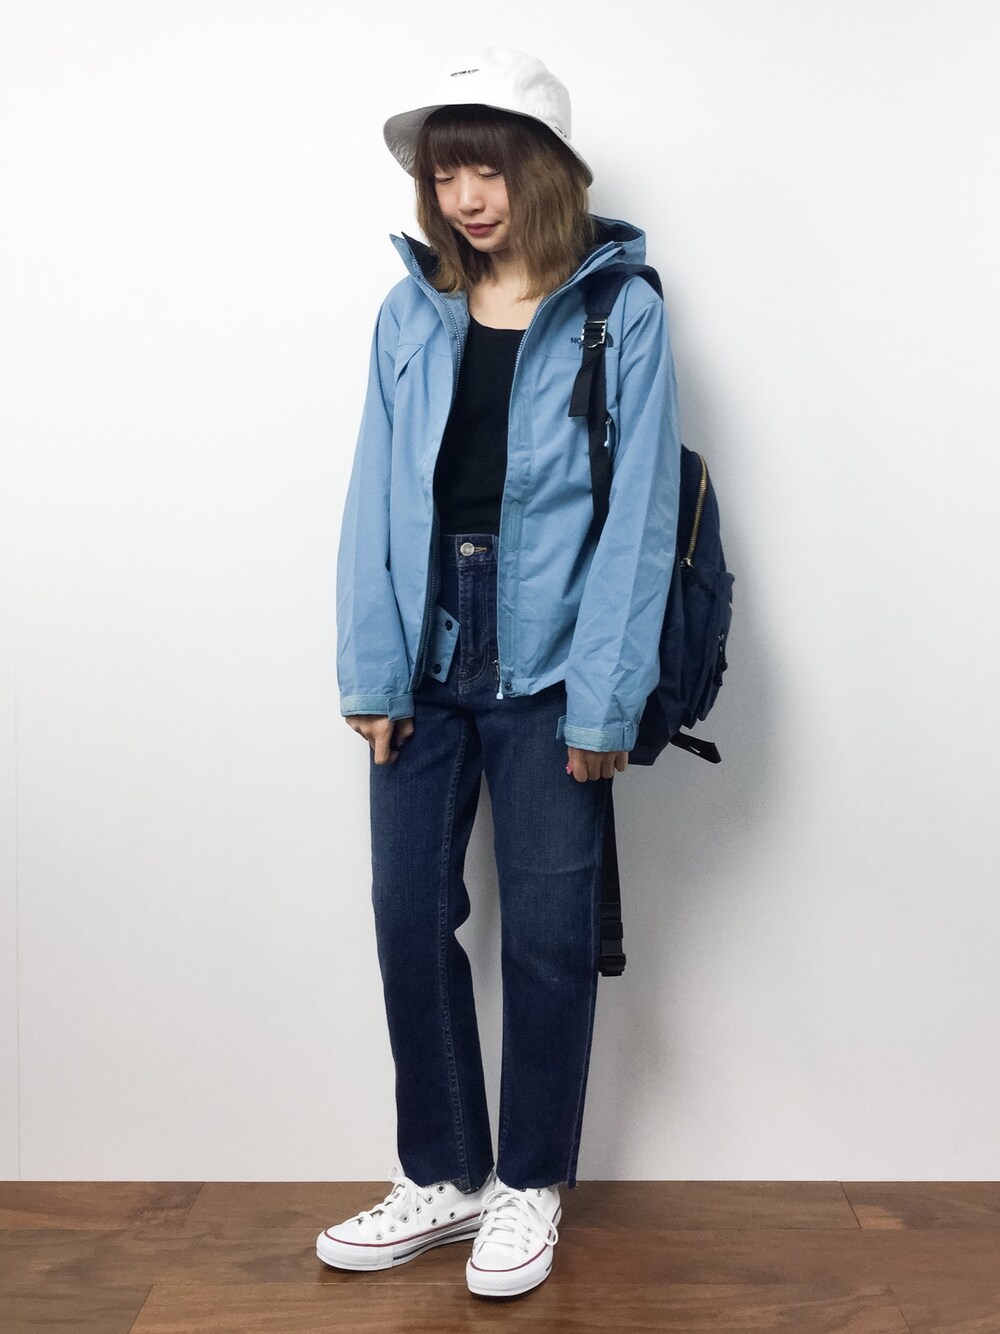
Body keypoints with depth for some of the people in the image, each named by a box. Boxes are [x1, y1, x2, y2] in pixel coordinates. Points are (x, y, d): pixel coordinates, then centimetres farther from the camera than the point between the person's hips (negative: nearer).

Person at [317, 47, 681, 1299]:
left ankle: (530, 1185, 27)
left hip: (546, 672, -3)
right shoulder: (410, 312, 7)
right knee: (409, 916, 8)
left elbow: (637, 513, -7)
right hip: (425, 664, 4)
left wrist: (604, 699, -12)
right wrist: (371, 669, -4)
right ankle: (442, 1175, 27)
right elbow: (375, 499, 3)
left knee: (546, 934, 6)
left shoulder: (622, 311, -3)